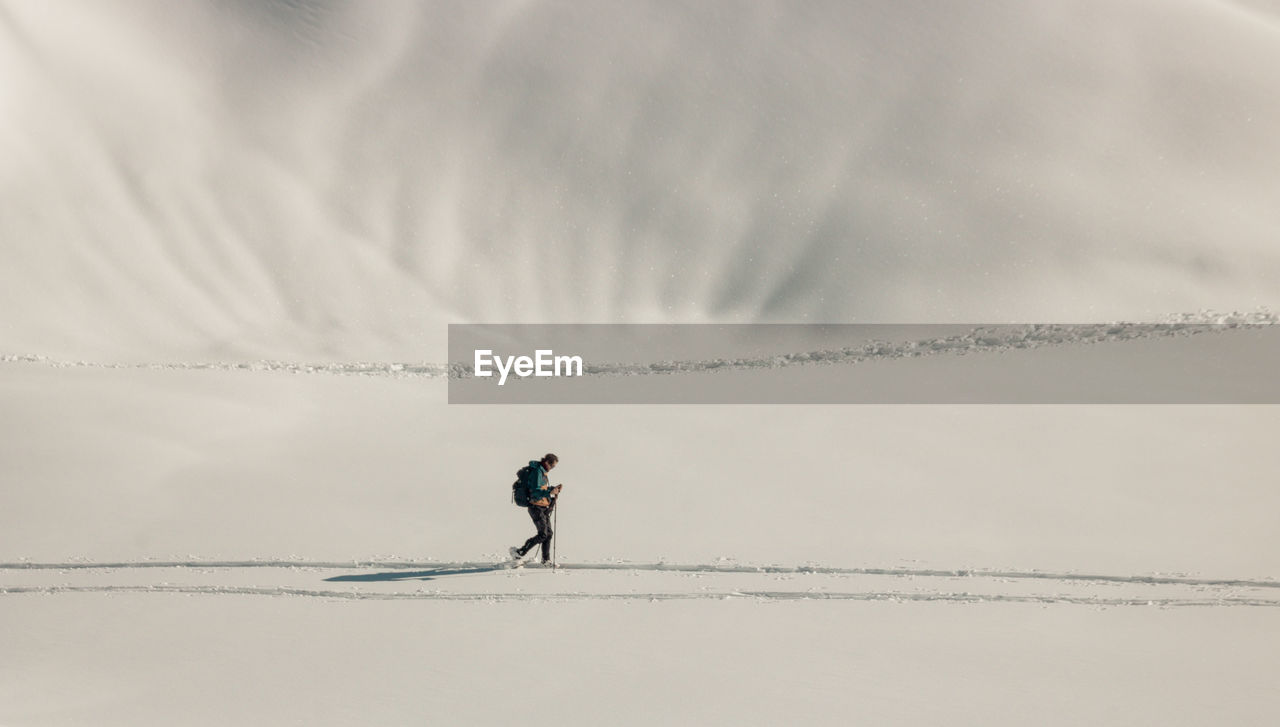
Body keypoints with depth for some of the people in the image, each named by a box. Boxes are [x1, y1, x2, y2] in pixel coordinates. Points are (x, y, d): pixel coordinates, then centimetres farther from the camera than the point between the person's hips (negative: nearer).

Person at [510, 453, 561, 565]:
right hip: (536, 508, -10)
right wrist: (550, 493, -32)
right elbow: (535, 491, -26)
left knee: (549, 533, 10)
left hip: (544, 508, 10)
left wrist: (554, 488, 11)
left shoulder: (542, 472, 13)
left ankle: (546, 559, 18)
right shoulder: (537, 472, -18)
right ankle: (520, 552, -5)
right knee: (543, 535, -11)